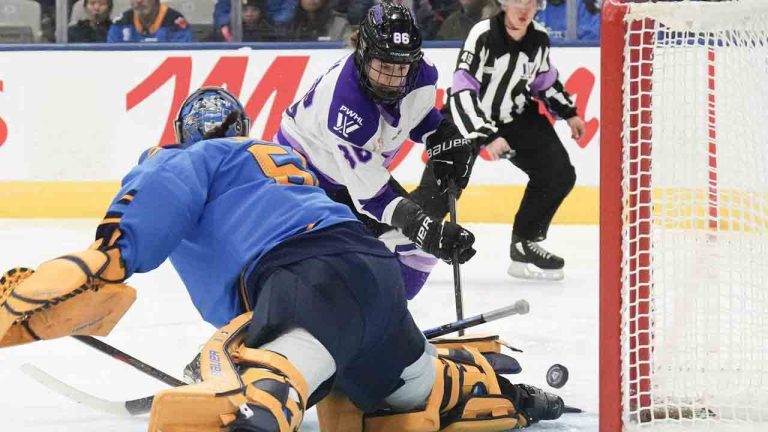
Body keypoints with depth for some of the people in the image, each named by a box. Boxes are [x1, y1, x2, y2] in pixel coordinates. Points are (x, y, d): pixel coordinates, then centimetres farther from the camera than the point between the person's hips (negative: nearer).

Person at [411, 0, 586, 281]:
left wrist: (568, 113, 14)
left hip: (517, 116, 6)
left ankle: (525, 245, 11)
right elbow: (462, 92, -29)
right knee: (437, 194, -15)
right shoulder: (483, 36, -26)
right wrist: (487, 137, -36)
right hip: (469, 117, -6)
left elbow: (544, 79, 14)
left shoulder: (539, 39, -7)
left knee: (559, 174, -3)